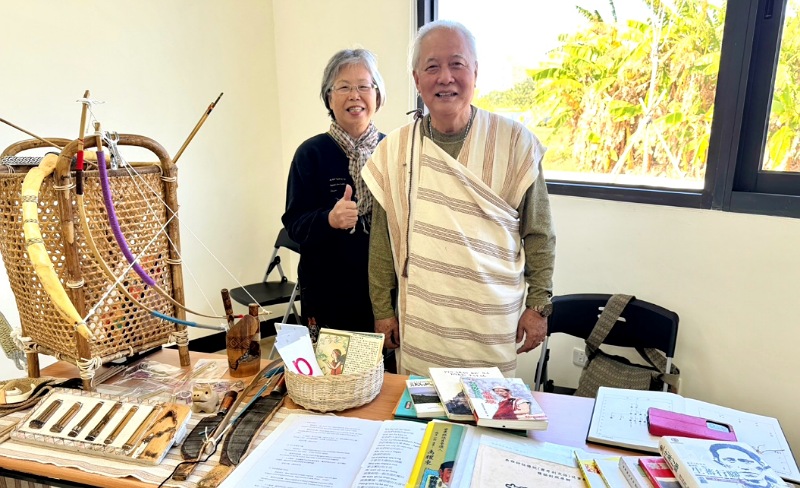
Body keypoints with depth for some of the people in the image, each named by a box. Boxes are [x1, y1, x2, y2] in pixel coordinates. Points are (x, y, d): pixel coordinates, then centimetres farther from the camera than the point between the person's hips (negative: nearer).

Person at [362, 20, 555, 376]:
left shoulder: (515, 143, -4)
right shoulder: (394, 150, 1)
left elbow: (538, 234, 1)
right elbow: (382, 240, 6)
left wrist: (538, 305, -1)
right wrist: (382, 310, 7)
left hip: (492, 322, -1)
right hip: (419, 323, 2)